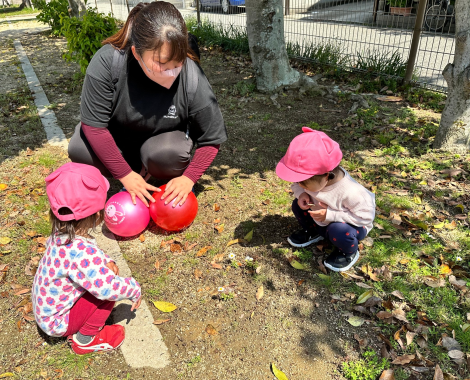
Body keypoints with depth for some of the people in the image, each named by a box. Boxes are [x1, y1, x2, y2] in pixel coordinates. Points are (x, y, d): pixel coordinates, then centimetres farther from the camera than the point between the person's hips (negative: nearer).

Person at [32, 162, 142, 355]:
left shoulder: (61, 234, -12)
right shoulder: (80, 251, -39)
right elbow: (107, 288, -37)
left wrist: (106, 262, -8)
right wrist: (134, 289, -18)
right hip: (56, 322, -8)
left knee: (102, 275, 7)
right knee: (107, 293, -15)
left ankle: (78, 327, 15)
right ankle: (85, 340, 3)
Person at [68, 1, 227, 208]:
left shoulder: (193, 80, -29)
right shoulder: (107, 62, -31)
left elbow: (211, 140, -17)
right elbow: (94, 125, -24)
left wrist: (189, 178, -27)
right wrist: (124, 175, -24)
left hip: (161, 139, -1)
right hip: (115, 139, 1)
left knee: (167, 153, -34)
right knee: (79, 150, -26)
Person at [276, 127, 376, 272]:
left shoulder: (350, 193, -40)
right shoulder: (312, 177, -23)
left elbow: (366, 217, -30)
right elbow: (297, 185, -2)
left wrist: (330, 215, -36)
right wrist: (301, 194, -27)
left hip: (351, 225, -5)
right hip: (321, 221, 6)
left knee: (338, 231, -36)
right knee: (298, 205, -10)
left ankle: (349, 252, -1)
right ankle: (313, 232, 16)